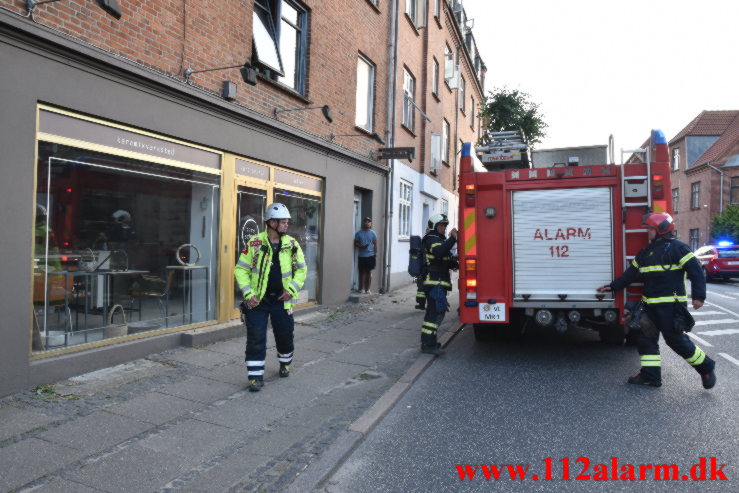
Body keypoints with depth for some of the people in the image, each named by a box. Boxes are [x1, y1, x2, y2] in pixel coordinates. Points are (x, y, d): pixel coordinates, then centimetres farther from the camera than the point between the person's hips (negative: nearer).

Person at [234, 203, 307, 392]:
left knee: (285, 335, 12)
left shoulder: (292, 244, 1)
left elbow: (301, 269, 9)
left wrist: (292, 289, -5)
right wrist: (248, 294, -12)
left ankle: (285, 363, 40)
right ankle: (256, 376, 10)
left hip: (281, 299, 2)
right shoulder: (254, 243, -7)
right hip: (258, 299, -2)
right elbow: (241, 269, -2)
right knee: (255, 338, -2)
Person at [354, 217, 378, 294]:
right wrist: (362, 246, -16)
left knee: (369, 272, 3)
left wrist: (375, 255, -2)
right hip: (362, 256, 0)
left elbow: (375, 245, 4)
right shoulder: (358, 233, 1)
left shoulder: (373, 233, 3)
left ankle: (367, 289, 8)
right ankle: (362, 288, 12)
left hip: (370, 256, 0)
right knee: (362, 272, 5)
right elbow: (355, 243, 3)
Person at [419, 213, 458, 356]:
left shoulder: (438, 239, 24)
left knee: (434, 312, 16)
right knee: (436, 312, -14)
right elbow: (440, 252, -31)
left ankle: (427, 342, 24)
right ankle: (428, 345, -15)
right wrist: (452, 238, -33)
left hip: (439, 282, 11)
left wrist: (454, 262, 14)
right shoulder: (432, 239, -9)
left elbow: (444, 261, 30)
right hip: (435, 281, -11)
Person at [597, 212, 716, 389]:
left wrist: (699, 296, -18)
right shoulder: (646, 251, 15)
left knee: (676, 339, -3)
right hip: (651, 305, 8)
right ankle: (650, 376, 14)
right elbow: (631, 273, 18)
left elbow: (696, 270, -11)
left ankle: (705, 367, 19)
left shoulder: (677, 248, -7)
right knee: (647, 339, 7)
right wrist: (612, 287, 13)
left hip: (671, 303, -8)